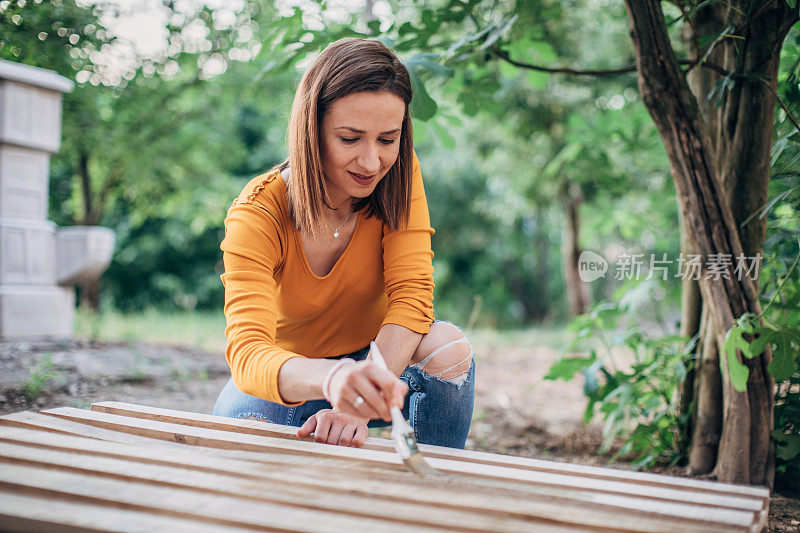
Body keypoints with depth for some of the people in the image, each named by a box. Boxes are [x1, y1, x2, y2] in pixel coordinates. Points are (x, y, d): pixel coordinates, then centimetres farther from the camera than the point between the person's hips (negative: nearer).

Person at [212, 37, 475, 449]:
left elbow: (411, 298, -24)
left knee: (448, 346, -29)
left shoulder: (399, 176, -17)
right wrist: (331, 379, -62)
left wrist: (359, 403, -42)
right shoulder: (256, 215, -25)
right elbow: (247, 353, -38)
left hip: (376, 359, 2)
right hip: (287, 380, -2)